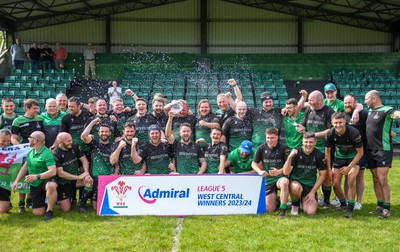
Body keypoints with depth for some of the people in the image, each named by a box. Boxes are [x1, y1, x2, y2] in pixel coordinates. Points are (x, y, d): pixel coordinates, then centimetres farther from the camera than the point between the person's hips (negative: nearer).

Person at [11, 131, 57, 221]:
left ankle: (49, 210, -20)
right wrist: (16, 181, 3)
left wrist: (37, 176, -37)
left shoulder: (47, 153, -20)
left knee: (51, 186, -45)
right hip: (34, 185, 6)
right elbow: (24, 167, 13)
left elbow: (53, 171, -28)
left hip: (46, 180, -6)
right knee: (38, 212, -2)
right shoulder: (30, 152, 6)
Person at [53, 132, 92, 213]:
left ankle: (82, 205, -13)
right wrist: (78, 177, -22)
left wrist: (86, 173, -21)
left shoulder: (75, 146, -5)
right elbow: (60, 173, -20)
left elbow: (84, 160, -1)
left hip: (76, 177, 4)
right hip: (63, 182, -3)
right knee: (66, 209, -6)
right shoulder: (55, 154, -18)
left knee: (90, 180, -29)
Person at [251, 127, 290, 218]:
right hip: (268, 179, 3)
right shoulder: (262, 148, 1)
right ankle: (275, 198, 34)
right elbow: (254, 163, 7)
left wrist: (279, 171, -24)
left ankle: (282, 209, -27)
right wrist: (260, 171, -13)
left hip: (280, 177, -3)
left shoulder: (283, 148, -7)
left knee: (284, 182, -42)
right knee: (269, 209, -2)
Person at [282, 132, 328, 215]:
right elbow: (286, 172, -18)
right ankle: (295, 205, -4)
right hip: (295, 181, -2)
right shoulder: (296, 152, -12)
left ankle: (304, 199, 20)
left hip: (310, 185, 2)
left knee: (311, 212, -16)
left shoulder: (319, 155, -6)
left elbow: (322, 175, 2)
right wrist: (290, 157, -36)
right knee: (296, 187, -38)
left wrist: (312, 192, -4)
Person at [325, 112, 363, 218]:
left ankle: (350, 208, -8)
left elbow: (360, 152, -18)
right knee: (335, 183, -3)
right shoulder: (330, 134, -19)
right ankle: (343, 204, 24)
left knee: (351, 181, -23)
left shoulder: (354, 133, -28)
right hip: (339, 157, 4)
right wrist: (329, 169, -3)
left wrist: (349, 167, -21)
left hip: (353, 158, -3)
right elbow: (327, 151, -2)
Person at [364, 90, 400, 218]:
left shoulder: (386, 110, -13)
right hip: (370, 150, 8)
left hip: (383, 150, -8)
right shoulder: (370, 111, 12)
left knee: (382, 180, -7)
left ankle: (387, 208, 3)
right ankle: (380, 205, 21)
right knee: (376, 179, 12)